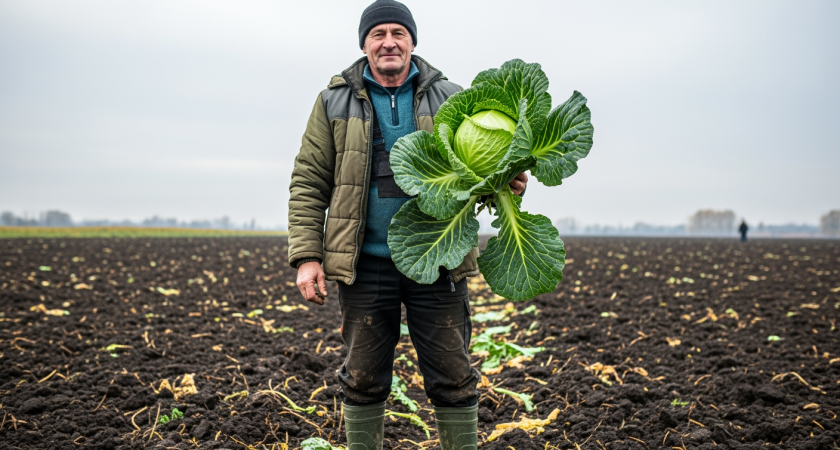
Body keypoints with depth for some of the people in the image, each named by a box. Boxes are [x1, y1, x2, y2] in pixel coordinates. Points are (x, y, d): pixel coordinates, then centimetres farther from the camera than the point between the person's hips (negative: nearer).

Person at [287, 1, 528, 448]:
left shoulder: (449, 99, 7)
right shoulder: (334, 102, 5)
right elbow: (308, 184, 3)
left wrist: (505, 182, -15)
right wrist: (306, 256, -7)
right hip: (365, 264, 0)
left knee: (452, 378, 7)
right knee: (363, 378, 12)